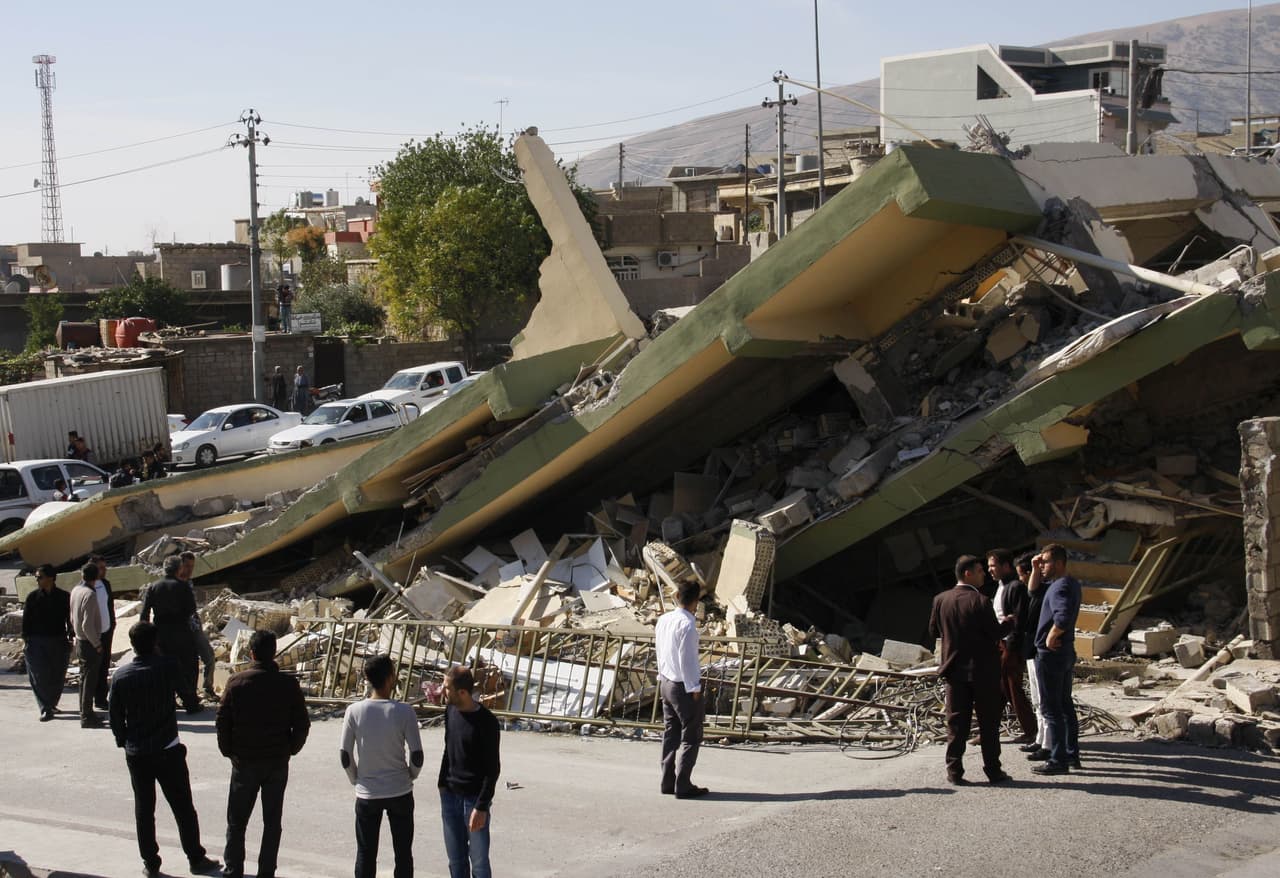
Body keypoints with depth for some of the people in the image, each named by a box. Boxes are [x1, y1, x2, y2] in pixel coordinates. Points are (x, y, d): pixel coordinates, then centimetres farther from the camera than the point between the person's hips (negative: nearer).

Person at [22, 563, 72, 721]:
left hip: (58, 642, 1)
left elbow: (70, 619, 7)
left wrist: (70, 638, 3)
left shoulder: (64, 597, 0)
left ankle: (51, 704, 26)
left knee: (58, 677, 7)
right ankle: (45, 709, -7)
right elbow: (26, 620, 3)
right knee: (40, 676, -8)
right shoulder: (32, 597, -1)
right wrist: (25, 641, -1)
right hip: (36, 642, -1)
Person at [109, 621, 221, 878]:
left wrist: (124, 742, 14)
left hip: (136, 754, 2)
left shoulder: (121, 676, -6)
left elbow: (115, 717, 0)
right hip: (167, 750, -2)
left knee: (144, 809, 12)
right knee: (183, 807, 8)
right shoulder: (166, 667, -12)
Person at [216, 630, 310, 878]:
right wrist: (290, 750, 10)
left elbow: (222, 721, -6)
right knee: (272, 821, 10)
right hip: (278, 763, 1)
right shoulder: (288, 685, -7)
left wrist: (228, 751, 8)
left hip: (245, 762, -1)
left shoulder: (237, 683, -9)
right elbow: (302, 724, -5)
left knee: (237, 820, 13)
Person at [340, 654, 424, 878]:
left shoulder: (354, 711, -8)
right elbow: (417, 756, -10)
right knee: (403, 852, 10)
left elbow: (345, 756, -5)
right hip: (400, 792, -1)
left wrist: (357, 780, 12)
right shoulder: (404, 712, -12)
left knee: (365, 854, 10)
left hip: (367, 794, 1)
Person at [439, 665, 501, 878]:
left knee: (479, 860, -4)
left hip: (474, 797, -6)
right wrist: (442, 784, 15)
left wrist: (481, 807, -17)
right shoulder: (450, 711, 3)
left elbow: (493, 768, -14)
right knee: (456, 860, 11)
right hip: (450, 795, 6)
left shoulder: (486, 722, -17)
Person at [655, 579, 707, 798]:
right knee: (691, 737, 0)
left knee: (671, 734, 14)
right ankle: (683, 785, -1)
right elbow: (687, 659, -19)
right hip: (684, 687, -8)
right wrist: (694, 689, -13)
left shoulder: (663, 621, 5)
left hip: (666, 683, 8)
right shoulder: (687, 625, -20)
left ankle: (668, 782, 17)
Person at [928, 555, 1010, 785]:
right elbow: (996, 634, -14)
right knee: (988, 722, 6)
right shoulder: (980, 602, -16)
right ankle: (993, 770, 10)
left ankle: (954, 770, 6)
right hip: (983, 670, -4)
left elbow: (934, 630, 8)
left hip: (954, 669, 4)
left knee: (957, 721, 8)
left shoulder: (941, 600, 0)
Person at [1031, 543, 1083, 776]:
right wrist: (1036, 569, 12)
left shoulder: (1060, 587, -19)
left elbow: (1063, 617, -36)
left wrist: (1051, 637, -21)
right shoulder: (1071, 583, 12)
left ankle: (1058, 760, -2)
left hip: (1051, 653, -10)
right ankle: (1072, 755, 23)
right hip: (1066, 652, 10)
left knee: (1052, 708, -5)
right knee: (1065, 705, 17)